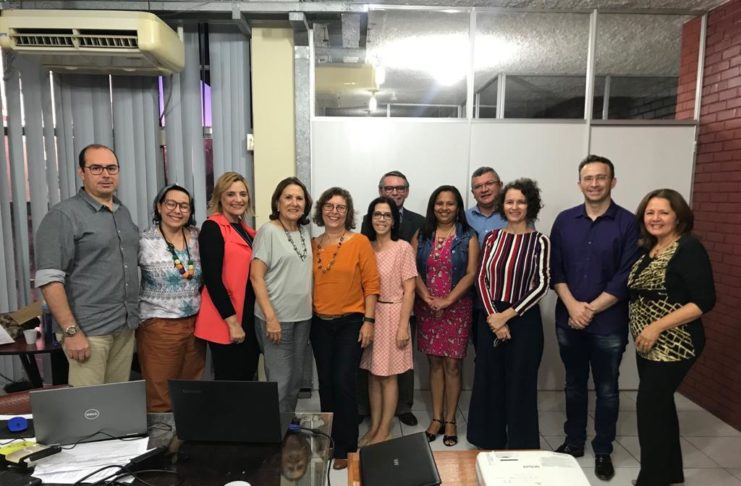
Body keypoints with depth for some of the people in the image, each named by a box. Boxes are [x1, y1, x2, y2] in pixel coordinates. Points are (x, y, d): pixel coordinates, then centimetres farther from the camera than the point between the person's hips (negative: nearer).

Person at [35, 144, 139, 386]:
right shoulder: (63, 215, -8)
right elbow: (49, 279, -14)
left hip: (126, 327, 6)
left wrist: (134, 316, 14)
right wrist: (71, 331, -17)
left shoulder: (124, 213, 13)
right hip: (89, 329, -6)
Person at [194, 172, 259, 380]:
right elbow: (212, 278, -16)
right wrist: (232, 322, -18)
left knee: (247, 379, 14)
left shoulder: (247, 231, 13)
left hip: (250, 319, 7)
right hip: (225, 322, -7)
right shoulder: (212, 227, -9)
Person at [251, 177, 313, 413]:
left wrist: (310, 309, 11)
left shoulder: (304, 232, 9)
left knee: (295, 379, 15)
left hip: (303, 316, 7)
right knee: (280, 380, 0)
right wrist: (270, 317, -18)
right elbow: (256, 277, -14)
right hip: (277, 317, -6)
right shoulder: (268, 231, -10)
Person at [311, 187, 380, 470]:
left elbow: (371, 284, -7)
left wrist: (368, 321, -10)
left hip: (350, 322, -4)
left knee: (344, 383, -5)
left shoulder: (360, 242, -6)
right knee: (325, 384, 12)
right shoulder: (312, 244, 5)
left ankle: (345, 447, 12)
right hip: (319, 323, 4)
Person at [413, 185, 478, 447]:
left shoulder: (468, 237, 0)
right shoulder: (421, 235, 6)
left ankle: (450, 420, 15)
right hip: (427, 308, 2)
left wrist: (447, 301, -15)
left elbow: (471, 274, -7)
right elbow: (413, 271, 0)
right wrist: (429, 299, -12)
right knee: (434, 363, 9)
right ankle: (436, 418, 21)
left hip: (457, 308, -2)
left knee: (452, 364, 1)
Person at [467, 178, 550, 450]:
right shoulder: (493, 238, 5)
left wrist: (507, 314, -12)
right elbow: (482, 279, 3)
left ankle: (520, 447, 24)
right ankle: (490, 442, 29)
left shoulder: (540, 241, -5)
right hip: (491, 319, 3)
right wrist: (492, 316, -9)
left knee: (520, 385, 6)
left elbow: (542, 285, -8)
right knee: (489, 382, 10)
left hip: (524, 320, -3)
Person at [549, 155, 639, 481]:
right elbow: (555, 268, 1)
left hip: (609, 323, -2)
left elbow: (626, 276, -10)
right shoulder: (565, 220, 4)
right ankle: (573, 441, 32)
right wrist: (572, 305, -11)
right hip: (568, 319, 3)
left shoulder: (627, 223, -5)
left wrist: (591, 309, -13)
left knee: (606, 389, 11)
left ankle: (603, 451, 28)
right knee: (574, 385, 16)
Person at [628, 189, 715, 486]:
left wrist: (657, 327, -23)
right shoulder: (647, 249, 9)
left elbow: (705, 300, -20)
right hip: (648, 346, 8)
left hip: (673, 346, -8)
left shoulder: (689, 248, -13)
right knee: (661, 406, 16)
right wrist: (643, 332, 4)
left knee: (650, 408, -3)